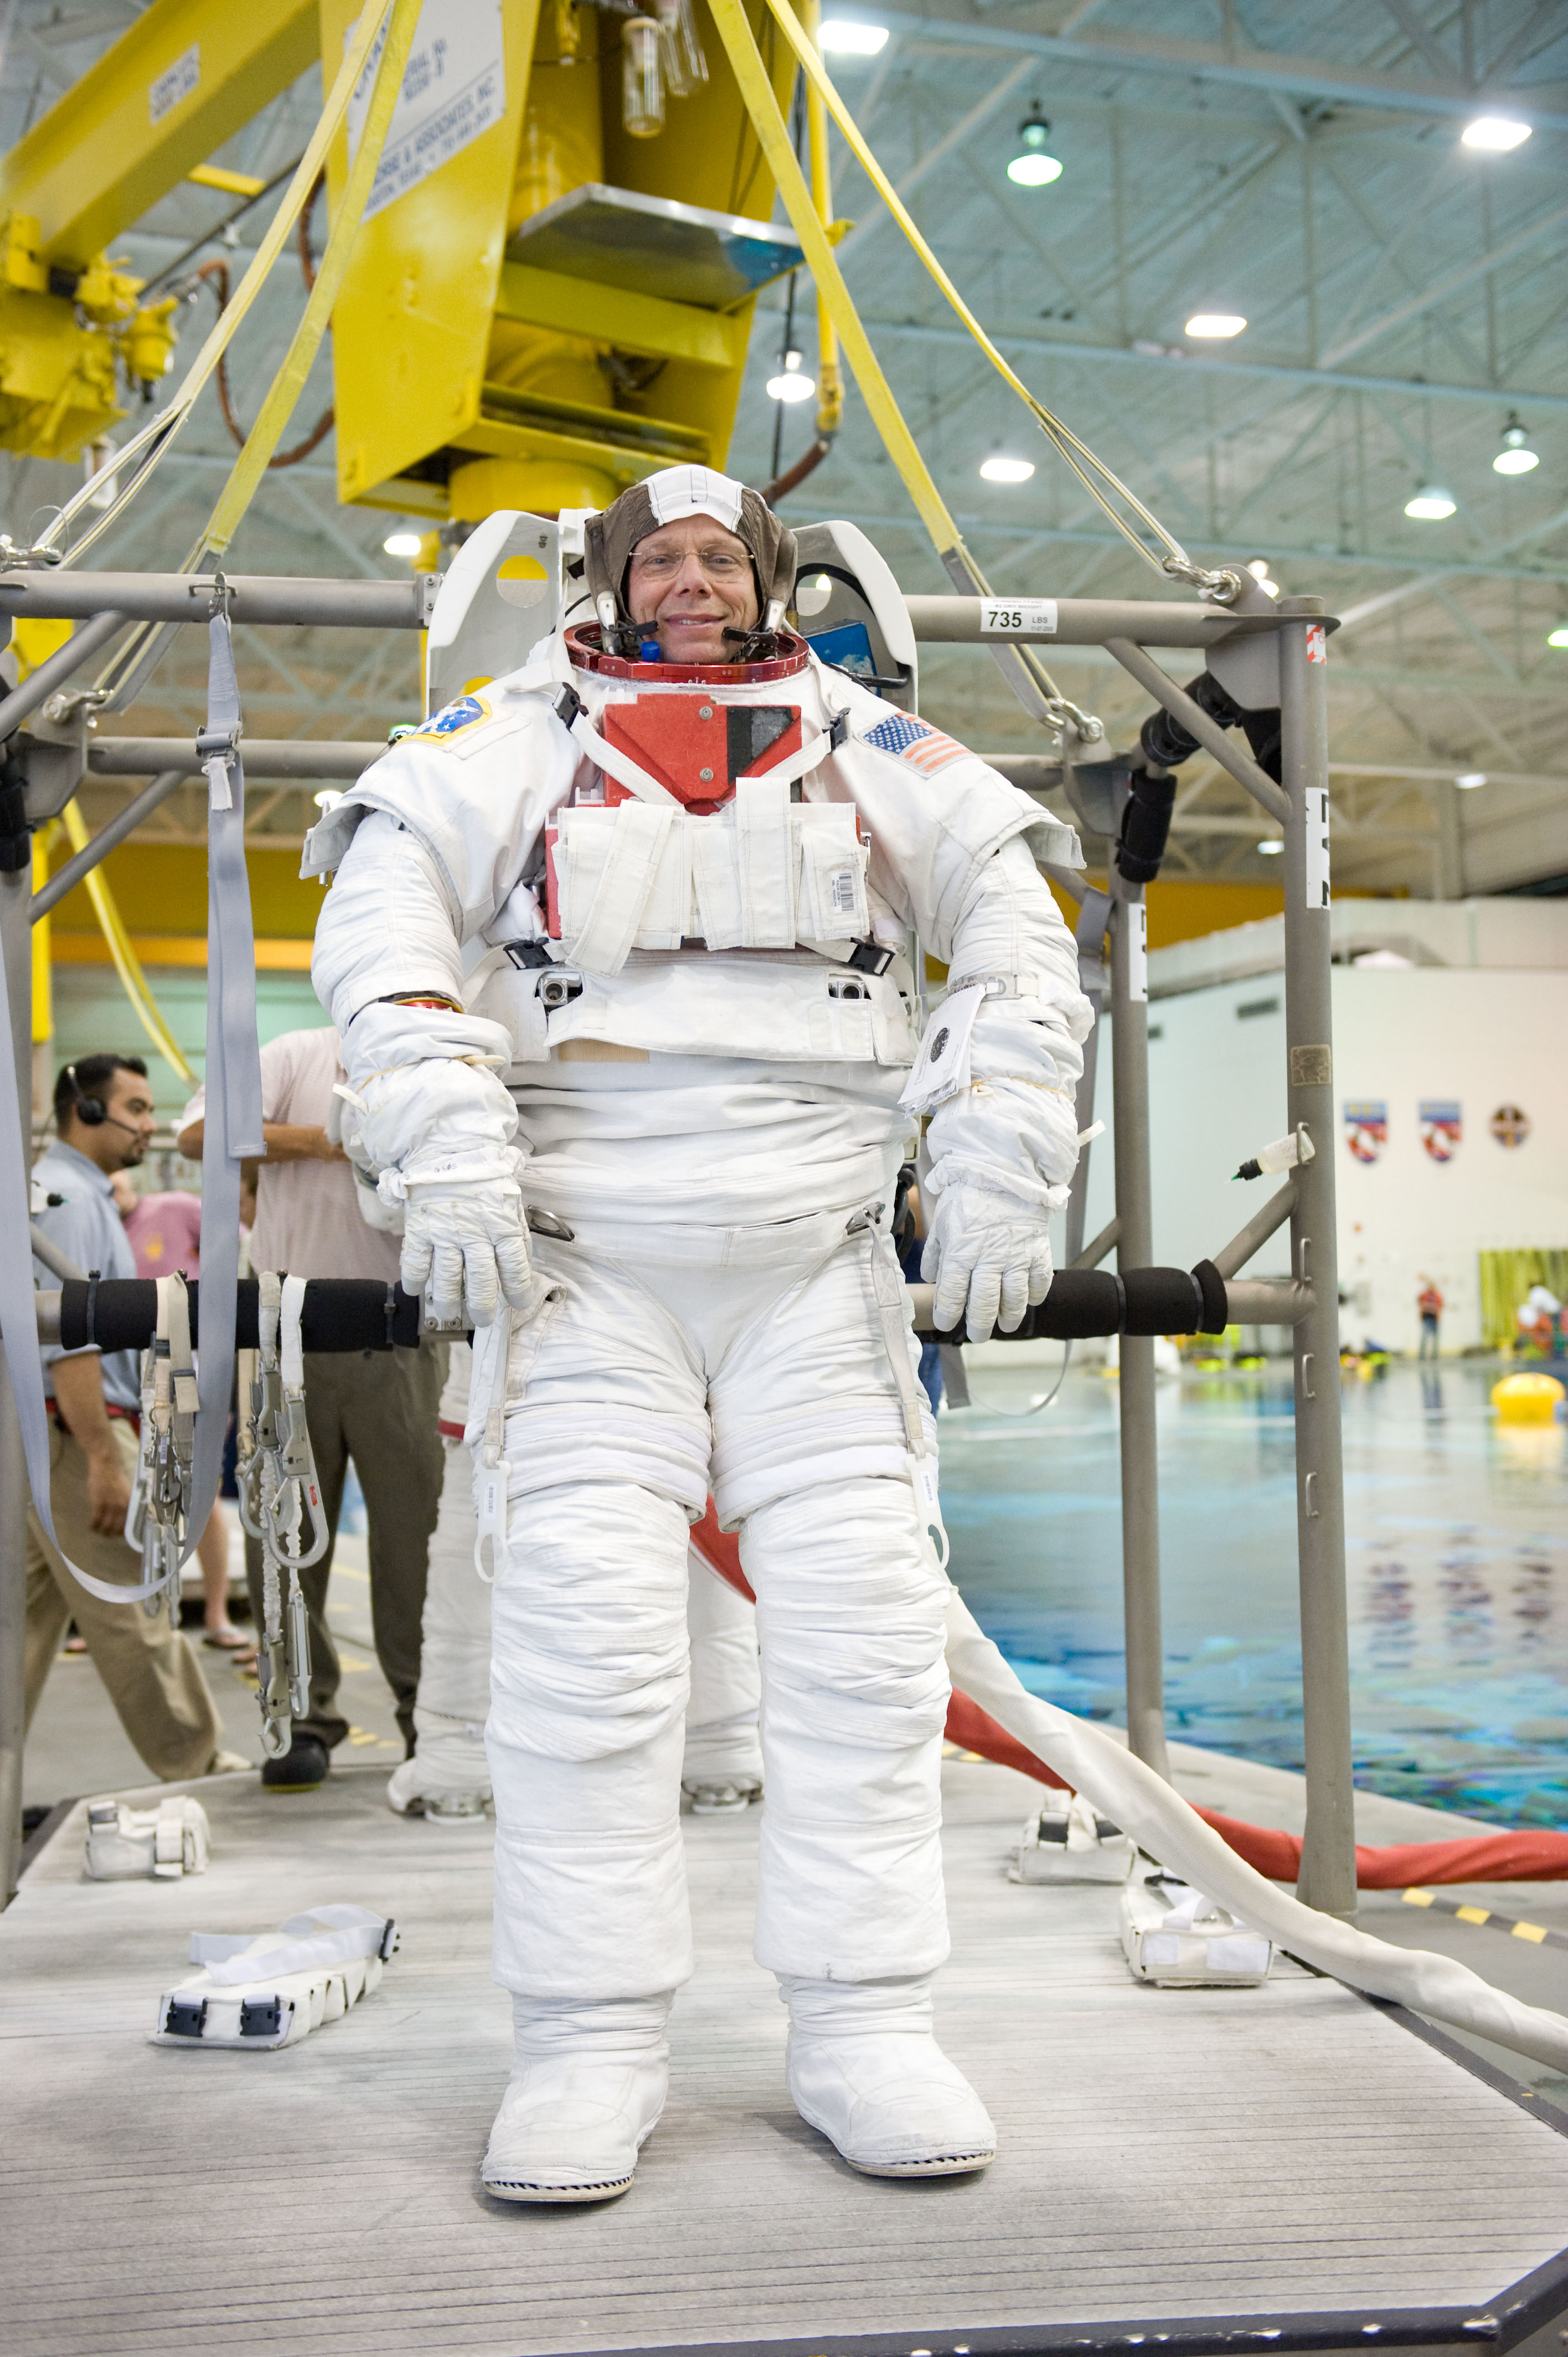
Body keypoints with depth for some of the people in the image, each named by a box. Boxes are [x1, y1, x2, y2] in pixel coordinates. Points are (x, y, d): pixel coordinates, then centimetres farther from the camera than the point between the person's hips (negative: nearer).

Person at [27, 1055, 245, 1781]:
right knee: (133, 1619, -3)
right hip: (75, 1430, -11)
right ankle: (199, 1767, 5)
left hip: (59, 1435, 11)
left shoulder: (81, 1194, 20)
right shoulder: (67, 1197, -13)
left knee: (32, 1614, 10)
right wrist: (105, 1458, -23)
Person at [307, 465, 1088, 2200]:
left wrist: (1001, 1160, 0)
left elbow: (1013, 921, 12)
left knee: (867, 1629, -4)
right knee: (584, 1632, -9)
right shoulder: (522, 734, 12)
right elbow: (384, 899, -1)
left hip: (823, 1267, 2)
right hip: (585, 1257, -1)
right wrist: (446, 1143, -15)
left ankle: (863, 2030, 6)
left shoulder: (864, 745, 16)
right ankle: (590, 2048, 1)